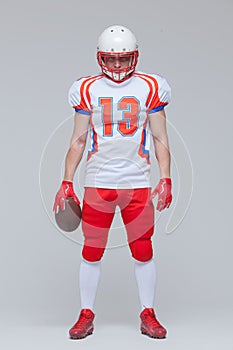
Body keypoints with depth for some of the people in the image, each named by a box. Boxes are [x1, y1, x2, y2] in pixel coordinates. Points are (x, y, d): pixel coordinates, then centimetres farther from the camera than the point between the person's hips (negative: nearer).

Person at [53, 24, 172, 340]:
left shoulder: (149, 88, 4)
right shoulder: (88, 89, 5)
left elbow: (160, 139, 7)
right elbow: (78, 140, 9)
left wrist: (165, 180, -2)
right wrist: (67, 182, 2)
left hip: (137, 182, 0)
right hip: (97, 181, 0)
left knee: (143, 251, 5)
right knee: (91, 251, 5)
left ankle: (148, 315, 20)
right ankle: (86, 315, 19)